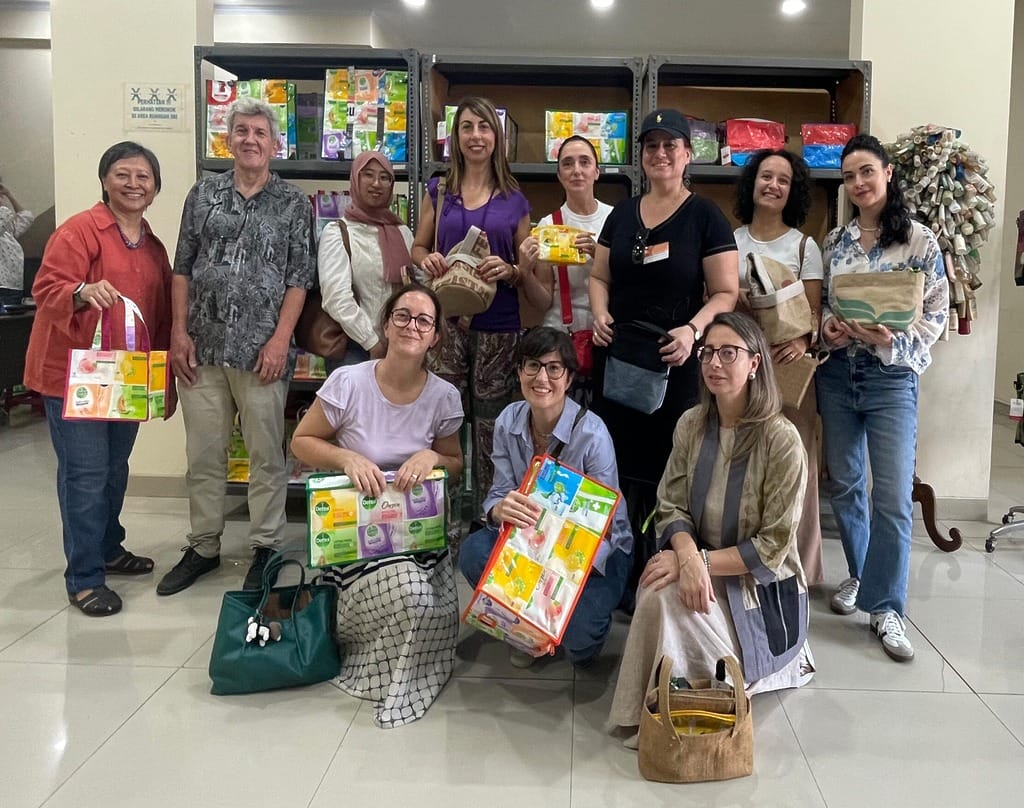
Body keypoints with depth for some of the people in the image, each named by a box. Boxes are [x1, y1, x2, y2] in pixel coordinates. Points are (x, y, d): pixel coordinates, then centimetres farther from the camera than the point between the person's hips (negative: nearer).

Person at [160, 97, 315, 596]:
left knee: (265, 455, 4)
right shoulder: (203, 194, 10)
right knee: (203, 453, 10)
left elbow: (299, 278, 0)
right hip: (202, 347, 3)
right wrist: (179, 332, 1)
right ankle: (203, 547, 23)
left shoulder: (292, 203, 4)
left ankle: (266, 548, 17)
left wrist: (280, 339, -9)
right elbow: (182, 268, 10)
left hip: (261, 349, -2)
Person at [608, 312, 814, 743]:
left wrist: (702, 561, -23)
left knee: (666, 598, -29)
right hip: (701, 570, 4)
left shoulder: (781, 440, -17)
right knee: (660, 593, -29)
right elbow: (671, 507, -2)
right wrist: (688, 556, -24)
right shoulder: (691, 425, -1)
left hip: (760, 588, -4)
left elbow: (773, 549, -16)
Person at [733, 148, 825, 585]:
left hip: (787, 364, -2)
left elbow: (814, 310, -1)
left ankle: (796, 566, 10)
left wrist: (803, 340, -22)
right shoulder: (730, 241, 9)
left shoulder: (803, 246, 3)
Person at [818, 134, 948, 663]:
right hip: (837, 374, 4)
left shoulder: (919, 241, -4)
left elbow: (936, 315, -5)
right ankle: (860, 574, 32)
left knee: (893, 496, -7)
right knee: (843, 485, 12)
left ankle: (885, 607, 4)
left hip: (891, 377, -4)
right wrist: (826, 328, -7)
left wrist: (891, 340, -21)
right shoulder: (834, 241, 8)